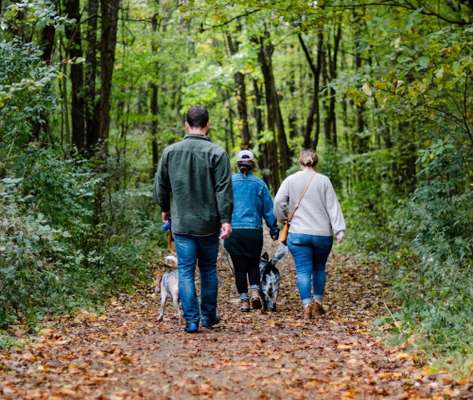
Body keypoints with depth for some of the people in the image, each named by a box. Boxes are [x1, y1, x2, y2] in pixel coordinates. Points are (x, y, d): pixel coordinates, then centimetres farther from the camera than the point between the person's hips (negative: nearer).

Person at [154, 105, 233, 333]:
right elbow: (224, 189, -11)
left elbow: (160, 185, 9)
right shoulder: (216, 153, -8)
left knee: (185, 271, 3)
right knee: (209, 269, 14)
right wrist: (226, 219, -8)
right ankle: (209, 316, 23)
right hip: (209, 223, 0)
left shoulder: (170, 152, 0)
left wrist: (165, 209, 24)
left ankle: (191, 319, -1)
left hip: (181, 223, 1)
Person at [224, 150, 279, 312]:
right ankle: (255, 291, -2)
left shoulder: (229, 182, 0)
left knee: (239, 266, 8)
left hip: (233, 231, 0)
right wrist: (274, 230, 13)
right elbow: (268, 209, 5)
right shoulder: (259, 184, 1)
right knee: (253, 263, 17)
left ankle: (244, 300, 8)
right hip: (254, 231, 0)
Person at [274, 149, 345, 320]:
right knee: (319, 269, 18)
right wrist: (339, 229, -3)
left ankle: (307, 306, -12)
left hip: (298, 234, -1)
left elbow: (278, 202, -4)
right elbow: (333, 206, -2)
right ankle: (317, 303, 18)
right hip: (323, 234, 1)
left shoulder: (291, 180, 1)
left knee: (303, 270, -1)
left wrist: (283, 218, 13)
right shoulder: (324, 181, 0)